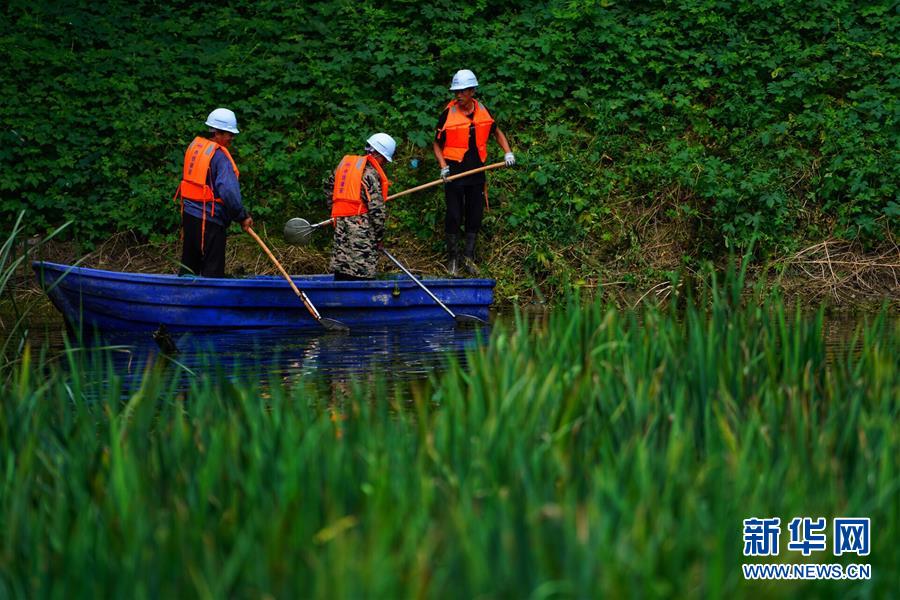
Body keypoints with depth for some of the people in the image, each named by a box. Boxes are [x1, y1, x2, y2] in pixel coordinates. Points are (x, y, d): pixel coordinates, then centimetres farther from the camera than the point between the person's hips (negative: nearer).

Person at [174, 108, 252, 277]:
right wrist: (242, 216, -15)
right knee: (212, 270, -3)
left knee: (189, 264, 18)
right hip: (209, 220, -9)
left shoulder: (194, 146, 9)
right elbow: (228, 190, -25)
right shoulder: (219, 155, -17)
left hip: (189, 214, 9)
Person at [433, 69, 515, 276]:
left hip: (477, 171, 4)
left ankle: (469, 256, 21)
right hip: (454, 172, -4)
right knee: (454, 216, 0)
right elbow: (437, 144, 0)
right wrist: (443, 166, -14)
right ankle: (452, 259, 13)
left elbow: (496, 132, 20)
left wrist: (508, 152, 6)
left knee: (475, 216, 9)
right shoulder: (448, 114, -8)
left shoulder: (482, 111, 3)